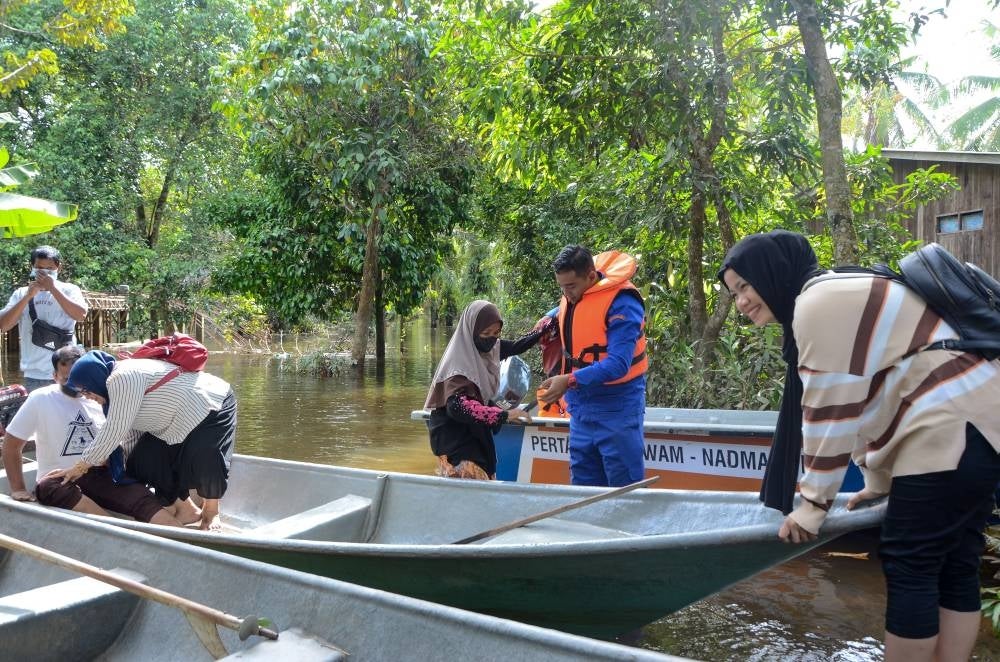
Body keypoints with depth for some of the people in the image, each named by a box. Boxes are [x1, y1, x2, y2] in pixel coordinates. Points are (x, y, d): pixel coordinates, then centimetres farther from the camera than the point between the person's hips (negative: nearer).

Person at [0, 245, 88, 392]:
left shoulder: (69, 290, 0)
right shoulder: (21, 293, 7)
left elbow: (81, 315, -17)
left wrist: (52, 288, -17)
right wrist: (28, 296, -12)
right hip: (34, 375, 3)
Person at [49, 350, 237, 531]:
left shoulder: (122, 378, -25)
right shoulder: (120, 382, 5)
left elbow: (114, 431, -25)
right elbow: (128, 431, 7)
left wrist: (81, 466, -17)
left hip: (213, 406, -10)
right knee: (145, 459, -1)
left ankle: (211, 512, 8)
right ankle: (186, 509, 8)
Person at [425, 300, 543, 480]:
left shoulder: (491, 348, 4)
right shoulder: (460, 361, -21)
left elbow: (516, 346, 24)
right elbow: (457, 406, -34)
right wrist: (503, 415, -37)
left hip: (476, 435, 9)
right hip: (456, 440, -9)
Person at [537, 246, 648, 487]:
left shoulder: (621, 302, -18)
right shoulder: (571, 296, 5)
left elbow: (618, 363, -24)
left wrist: (571, 381, -31)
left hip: (616, 409, -7)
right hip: (580, 408, 8)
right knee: (583, 488, 13)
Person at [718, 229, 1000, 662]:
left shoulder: (818, 303, -11)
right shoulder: (838, 298, 20)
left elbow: (830, 410, -14)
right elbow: (861, 400, 23)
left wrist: (813, 503, -8)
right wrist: (878, 481, 25)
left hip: (950, 430, -10)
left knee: (908, 567, -2)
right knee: (954, 566, 13)